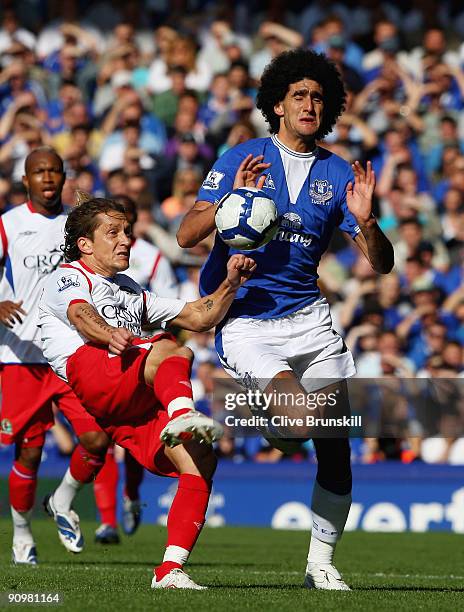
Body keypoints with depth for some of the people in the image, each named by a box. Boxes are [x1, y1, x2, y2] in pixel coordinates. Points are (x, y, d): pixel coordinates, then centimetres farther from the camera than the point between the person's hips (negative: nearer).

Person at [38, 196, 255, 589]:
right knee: (172, 351, -32)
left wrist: (231, 283, 15)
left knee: (200, 460, -15)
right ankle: (182, 414, -63)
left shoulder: (131, 292, 39)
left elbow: (199, 317, 34)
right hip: (92, 373, -6)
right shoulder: (68, 278, 17)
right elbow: (80, 314, -9)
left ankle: (170, 570, -20)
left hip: (138, 404, 6)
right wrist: (109, 334, -32)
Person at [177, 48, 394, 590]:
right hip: (244, 318, -4)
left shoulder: (337, 173, 8)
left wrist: (364, 221, -16)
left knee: (335, 442, -2)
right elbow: (186, 235, -5)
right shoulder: (242, 159, 1)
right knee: (302, 416, -26)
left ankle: (321, 563, 11)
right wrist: (231, 200, -22)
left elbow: (381, 264, 5)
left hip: (308, 317, 4)